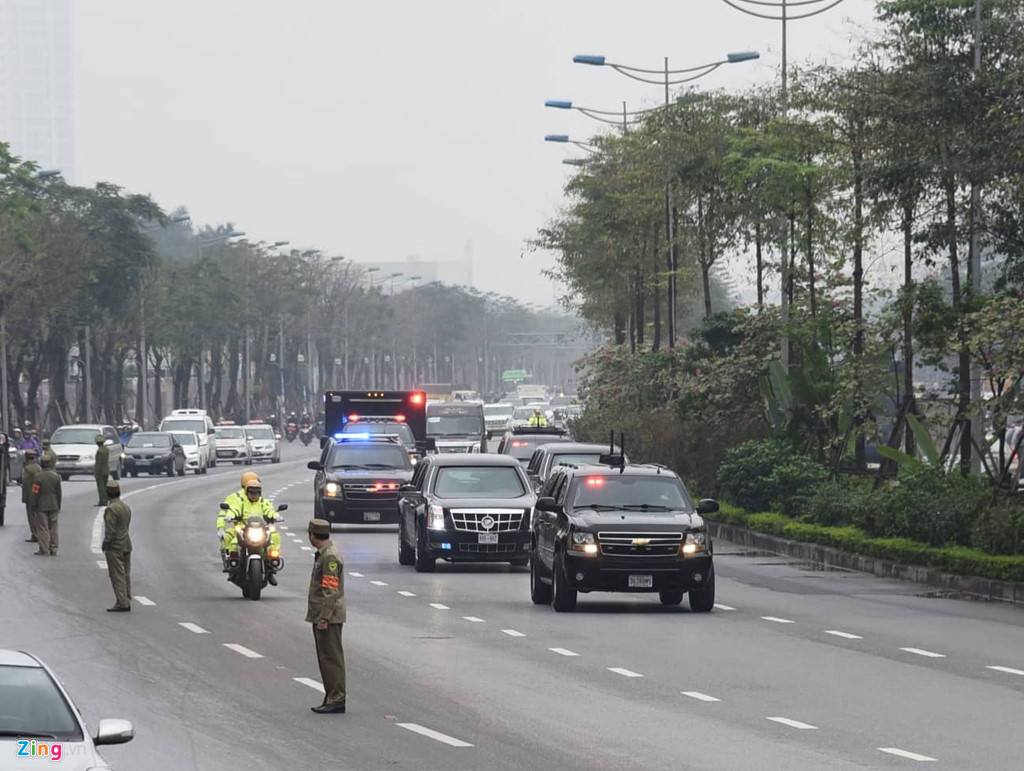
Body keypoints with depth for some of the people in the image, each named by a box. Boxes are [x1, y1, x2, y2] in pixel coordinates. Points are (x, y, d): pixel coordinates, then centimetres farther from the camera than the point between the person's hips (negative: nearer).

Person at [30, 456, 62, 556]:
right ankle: (53, 549, 11)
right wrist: (58, 507, 16)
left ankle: (44, 550, -3)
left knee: (42, 529, -1)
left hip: (41, 507, -4)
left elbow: (34, 493, -12)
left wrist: (33, 506, -3)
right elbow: (59, 493, 7)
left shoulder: (38, 477, -12)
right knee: (53, 529, 11)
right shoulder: (56, 476, 1)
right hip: (54, 506, 4)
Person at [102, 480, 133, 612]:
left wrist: (105, 543, -8)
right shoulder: (126, 507, 9)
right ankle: (127, 602, 14)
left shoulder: (111, 509, -17)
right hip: (126, 544, 8)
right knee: (125, 575, 11)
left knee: (117, 575, -5)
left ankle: (121, 603, -7)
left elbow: (110, 530, -21)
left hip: (114, 547, -8)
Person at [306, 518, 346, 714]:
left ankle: (337, 699, -7)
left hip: (329, 617, -10)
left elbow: (331, 591, -21)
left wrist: (324, 618, -23)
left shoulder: (330, 557, -17)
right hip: (321, 617, 10)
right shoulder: (322, 554, 15)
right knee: (325, 658, 13)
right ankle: (331, 698, 17)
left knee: (332, 658, -8)